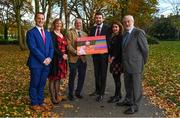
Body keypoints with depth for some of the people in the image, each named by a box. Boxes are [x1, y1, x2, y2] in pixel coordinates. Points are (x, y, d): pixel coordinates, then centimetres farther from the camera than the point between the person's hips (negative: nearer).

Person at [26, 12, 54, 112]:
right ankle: (34, 104, 19)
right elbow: (33, 48, -15)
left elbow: (51, 47, 12)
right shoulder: (31, 32, -6)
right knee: (34, 84, 6)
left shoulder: (48, 33, 15)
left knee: (42, 84, 14)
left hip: (46, 63, 6)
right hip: (36, 63, -6)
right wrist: (43, 59, -16)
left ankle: (40, 102, 26)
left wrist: (49, 58, -5)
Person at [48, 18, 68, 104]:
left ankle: (57, 94, 21)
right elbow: (53, 47, -15)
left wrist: (66, 54, 5)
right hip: (55, 59, -7)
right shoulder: (52, 34, -6)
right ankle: (53, 97, 5)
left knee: (58, 77, 12)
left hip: (62, 59, 7)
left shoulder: (62, 35, 18)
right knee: (53, 78, -1)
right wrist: (62, 55, -16)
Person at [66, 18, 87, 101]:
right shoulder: (70, 33, 0)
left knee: (82, 76, 9)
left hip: (83, 58, 5)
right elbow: (69, 45, -9)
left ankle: (78, 92, 25)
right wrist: (75, 51, -22)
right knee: (72, 77, 4)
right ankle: (70, 94, 17)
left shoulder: (84, 34, 17)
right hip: (73, 58, -5)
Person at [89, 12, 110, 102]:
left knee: (103, 74, 2)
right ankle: (97, 90, 32)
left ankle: (101, 94, 10)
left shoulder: (107, 28, -6)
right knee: (96, 74, 16)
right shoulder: (92, 29, 10)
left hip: (103, 54, -5)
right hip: (95, 54, 5)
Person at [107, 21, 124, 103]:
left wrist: (113, 57, -16)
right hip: (112, 59, 8)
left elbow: (119, 49, -14)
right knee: (115, 77, 10)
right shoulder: (112, 37, 16)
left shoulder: (121, 37, -8)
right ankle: (118, 94, 21)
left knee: (117, 78, -4)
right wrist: (109, 56, 4)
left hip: (118, 59, -8)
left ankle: (117, 96, 5)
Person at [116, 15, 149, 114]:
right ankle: (128, 100, 36)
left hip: (135, 64, -8)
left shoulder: (139, 32, -14)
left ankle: (135, 106, 15)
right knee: (128, 84, 19)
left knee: (136, 85, 3)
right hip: (126, 64, 8)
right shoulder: (125, 34, 11)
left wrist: (143, 62, -1)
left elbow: (145, 48, -11)